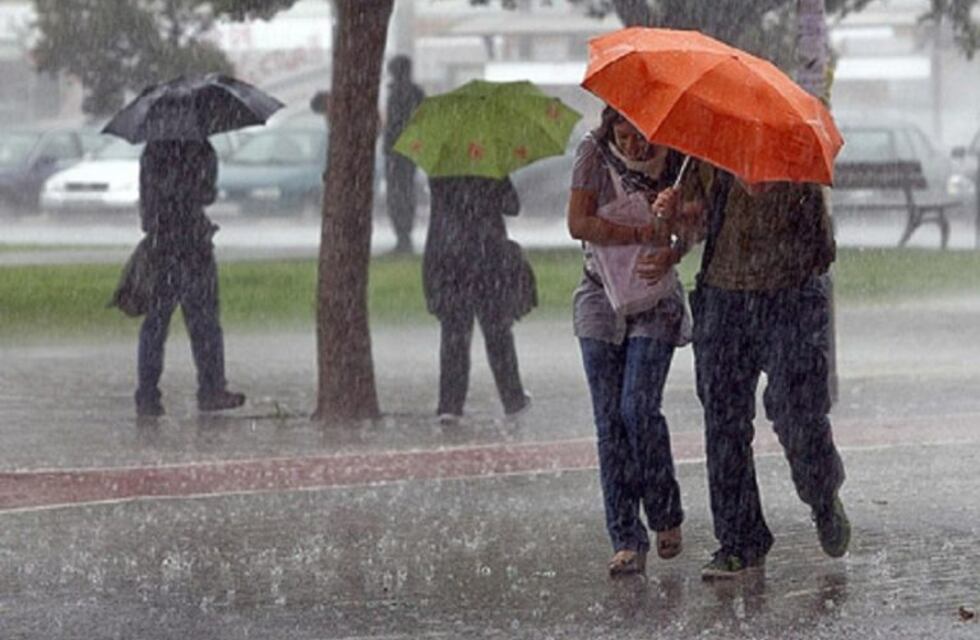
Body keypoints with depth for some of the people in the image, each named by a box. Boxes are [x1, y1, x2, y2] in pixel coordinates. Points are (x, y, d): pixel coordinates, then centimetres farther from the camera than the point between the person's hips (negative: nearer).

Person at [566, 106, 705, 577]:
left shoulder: (674, 161, -5)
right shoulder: (595, 153, -5)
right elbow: (578, 223, -12)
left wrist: (673, 252, -22)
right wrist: (641, 234, -20)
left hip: (655, 298, -1)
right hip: (602, 298, 1)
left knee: (638, 410, -14)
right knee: (609, 420, -4)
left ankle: (666, 515, 8)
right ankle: (626, 542, -1)